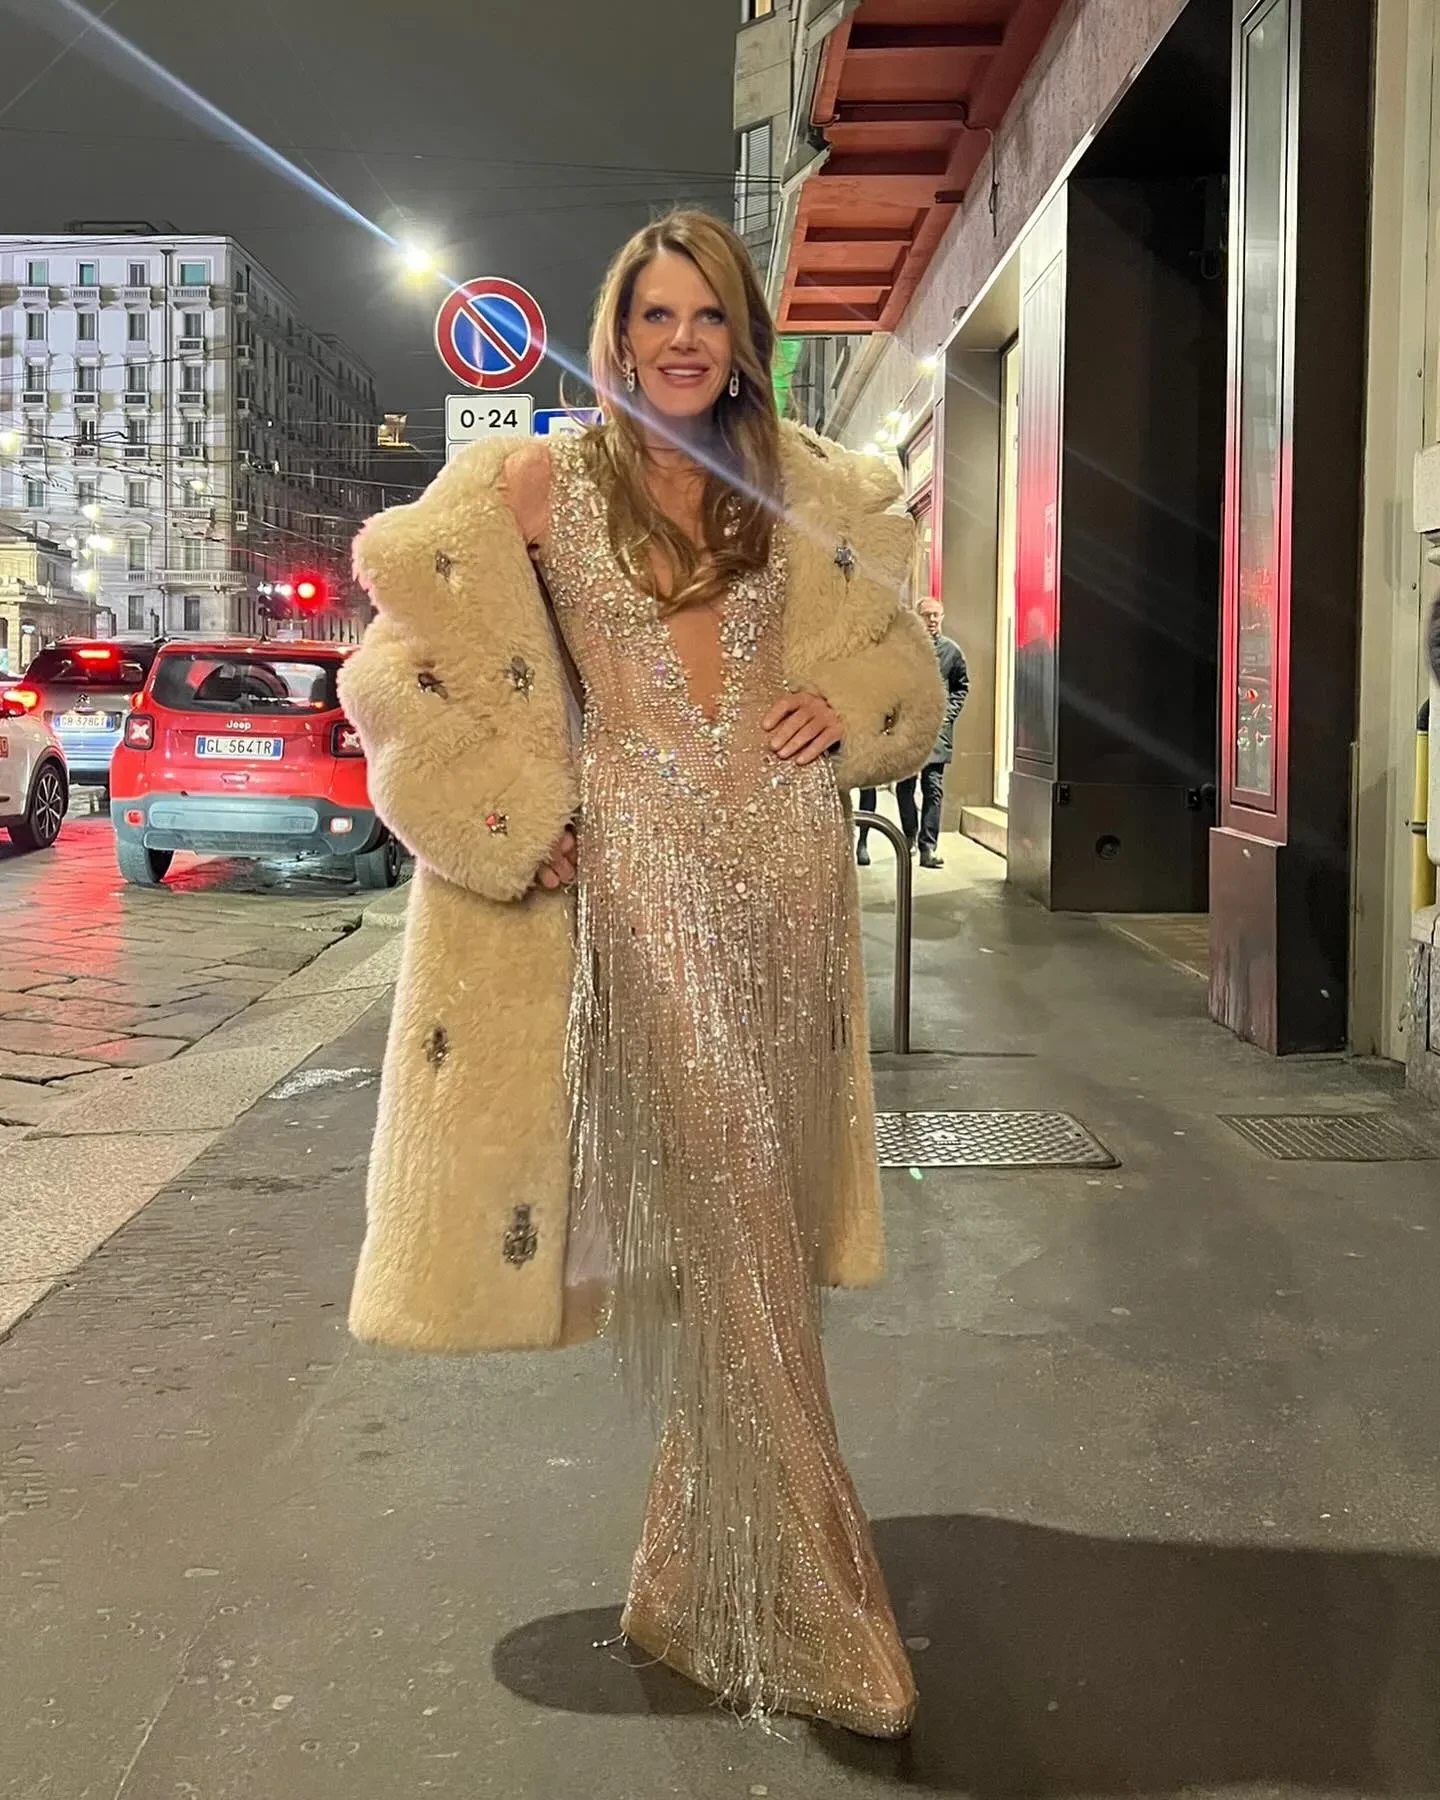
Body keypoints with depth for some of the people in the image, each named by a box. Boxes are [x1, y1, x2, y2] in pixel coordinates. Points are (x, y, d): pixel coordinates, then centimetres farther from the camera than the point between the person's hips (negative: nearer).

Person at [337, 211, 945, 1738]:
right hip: (645, 869, -4)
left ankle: (704, 1578, 28)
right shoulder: (542, 486, 2)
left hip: (788, 860, 4)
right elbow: (410, 666, 3)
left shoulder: (802, 488, 12)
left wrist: (841, 708, 4)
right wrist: (524, 821, -4)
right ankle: (800, 1616, 4)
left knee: (768, 1224, 9)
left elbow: (882, 647, 25)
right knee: (720, 1232, -6)